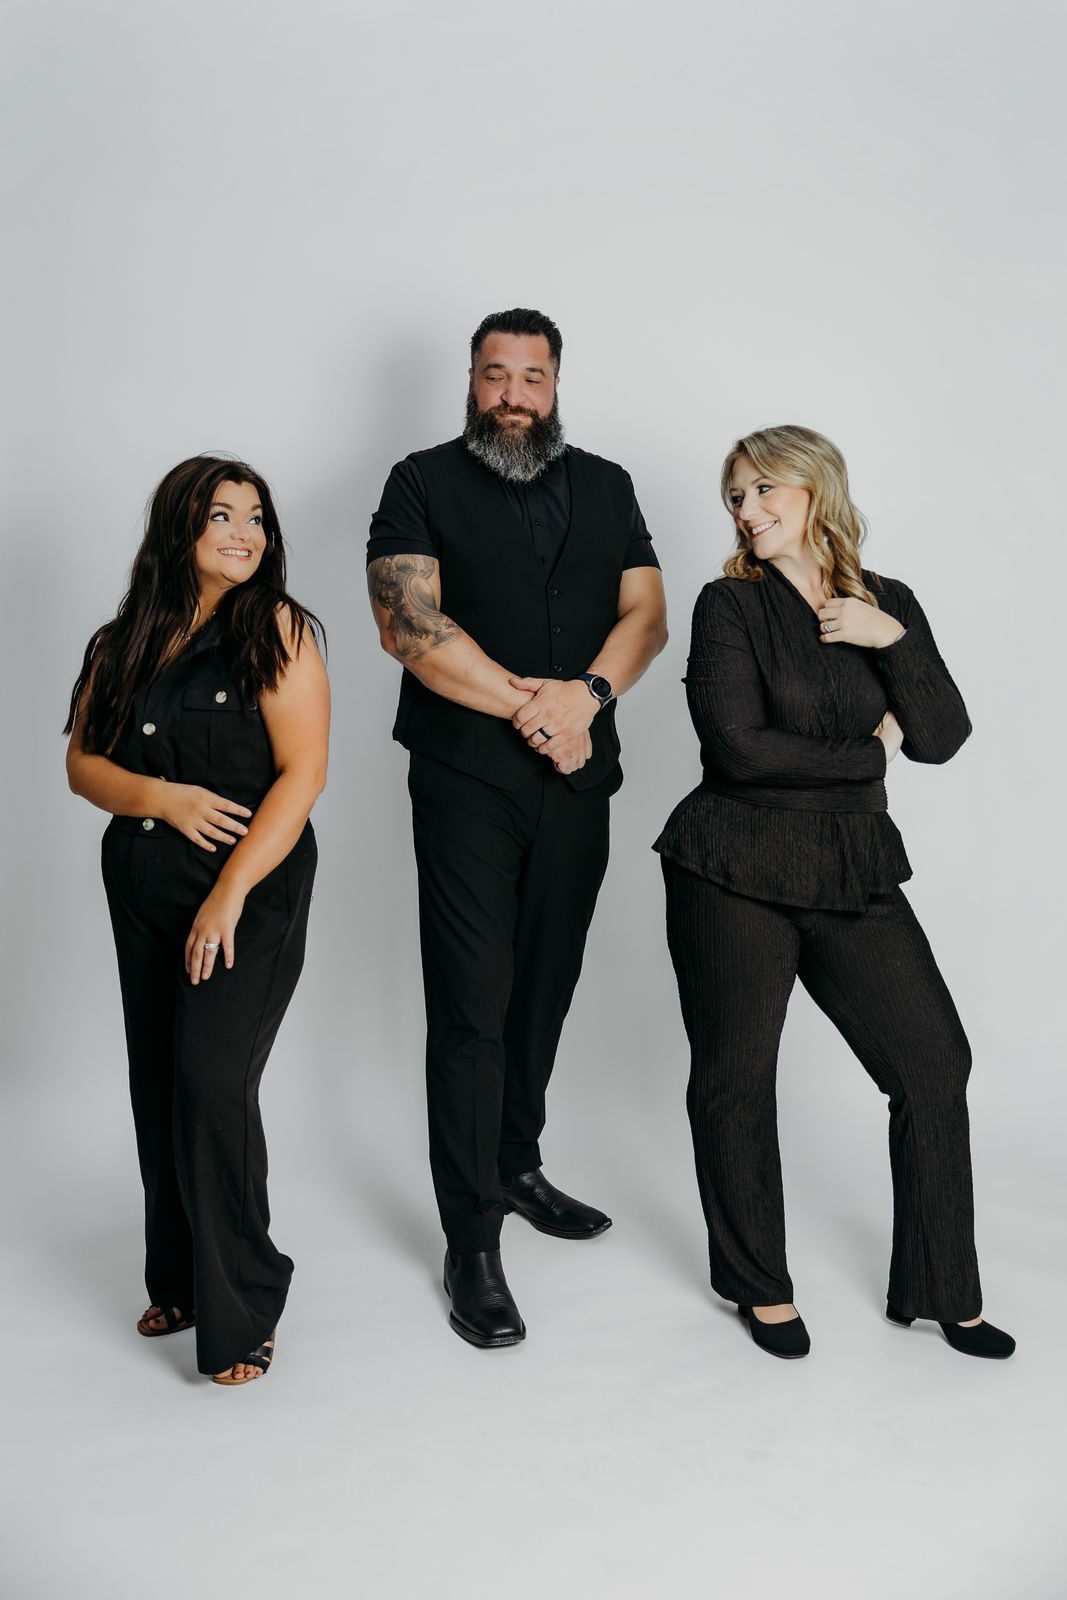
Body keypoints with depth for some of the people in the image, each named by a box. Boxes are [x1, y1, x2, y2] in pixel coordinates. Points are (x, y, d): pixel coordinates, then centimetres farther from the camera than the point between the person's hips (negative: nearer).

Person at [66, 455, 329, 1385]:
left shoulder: (277, 629, -6)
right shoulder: (124, 644, 9)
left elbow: (303, 772, -12)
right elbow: (83, 761, 8)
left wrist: (231, 893, -18)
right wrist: (163, 799, -12)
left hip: (254, 893, -5)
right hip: (142, 890, 5)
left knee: (212, 1082, -12)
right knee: (159, 1087, 11)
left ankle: (240, 1313, 4)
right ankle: (178, 1282, 30)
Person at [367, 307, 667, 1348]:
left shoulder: (605, 487, 15)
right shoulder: (424, 484, 2)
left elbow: (646, 612, 7)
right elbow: (408, 624, -11)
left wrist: (586, 696, -12)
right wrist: (531, 707, -14)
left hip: (578, 778, 4)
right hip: (468, 782, -4)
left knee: (545, 988, 13)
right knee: (472, 1007, -4)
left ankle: (516, 1168, 33)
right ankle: (472, 1242, 5)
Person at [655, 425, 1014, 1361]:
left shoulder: (890, 605, 8)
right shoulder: (730, 605, -4)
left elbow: (941, 740, 0)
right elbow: (741, 747, -15)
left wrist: (892, 640, -13)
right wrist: (866, 751, -6)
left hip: (855, 871, 4)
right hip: (735, 871, -3)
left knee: (936, 1058, 2)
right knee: (736, 1077, 6)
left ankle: (938, 1289, 20)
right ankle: (757, 1282, 28)